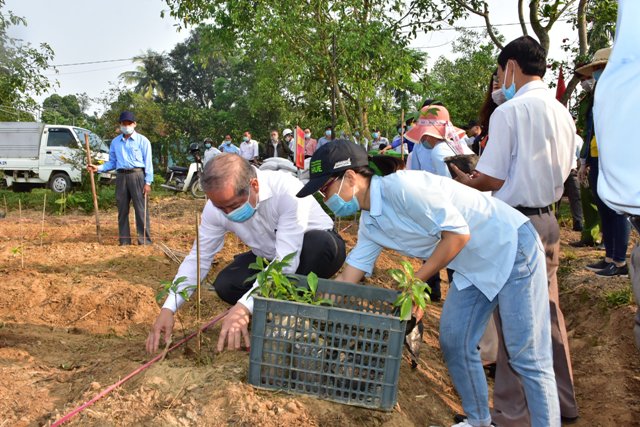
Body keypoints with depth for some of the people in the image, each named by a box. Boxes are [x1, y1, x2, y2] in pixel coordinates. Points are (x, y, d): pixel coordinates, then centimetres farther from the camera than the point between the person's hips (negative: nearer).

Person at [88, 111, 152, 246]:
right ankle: (124, 241, 14)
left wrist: (148, 182, -10)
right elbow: (112, 162, 17)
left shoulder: (142, 140, 1)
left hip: (137, 175, -5)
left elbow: (148, 163, -3)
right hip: (121, 176, 5)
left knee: (141, 209, -5)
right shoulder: (115, 142, 15)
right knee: (122, 210, 7)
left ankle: (145, 241, -2)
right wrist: (98, 168, -1)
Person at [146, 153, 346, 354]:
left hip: (319, 248, -4)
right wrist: (168, 309, -23)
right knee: (225, 285, -20)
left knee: (318, 243, -38)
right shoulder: (217, 206, -19)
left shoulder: (288, 191, -36)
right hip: (268, 257, 4)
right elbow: (198, 258, -12)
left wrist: (244, 307, -50)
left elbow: (286, 261, -41)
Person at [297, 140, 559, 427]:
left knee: (528, 358, -4)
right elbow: (347, 280, 7)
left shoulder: (400, 186, -26)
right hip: (474, 267, 9)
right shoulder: (369, 223, 3)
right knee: (454, 343, 10)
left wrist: (415, 282, -17)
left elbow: (458, 234, -23)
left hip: (511, 246, -9)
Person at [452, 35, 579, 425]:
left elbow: (492, 179, -14)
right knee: (548, 311, 17)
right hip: (548, 220, 8)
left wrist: (463, 180, 4)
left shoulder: (509, 111, -14)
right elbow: (563, 172, 17)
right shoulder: (563, 113, 9)